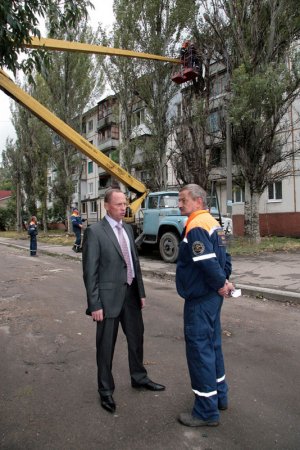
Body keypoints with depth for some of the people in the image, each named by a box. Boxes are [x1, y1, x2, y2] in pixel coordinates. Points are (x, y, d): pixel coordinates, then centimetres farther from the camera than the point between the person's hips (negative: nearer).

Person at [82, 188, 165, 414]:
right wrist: (95, 304, -15)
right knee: (106, 345, 10)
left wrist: (141, 291, 11)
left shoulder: (127, 228, 8)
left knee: (136, 338, 20)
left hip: (130, 294, 7)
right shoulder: (95, 231, -13)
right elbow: (90, 271, -13)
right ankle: (106, 390, 31)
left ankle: (139, 378, 43)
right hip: (109, 296, -6)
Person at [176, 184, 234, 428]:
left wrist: (221, 284, -13)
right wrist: (225, 281, 6)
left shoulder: (196, 227, -19)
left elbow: (208, 262, -27)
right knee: (212, 345, 20)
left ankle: (207, 411, 16)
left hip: (200, 299, -10)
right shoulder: (213, 223, 11)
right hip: (212, 296, 10)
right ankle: (219, 396, 37)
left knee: (199, 350, 2)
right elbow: (225, 257, 13)